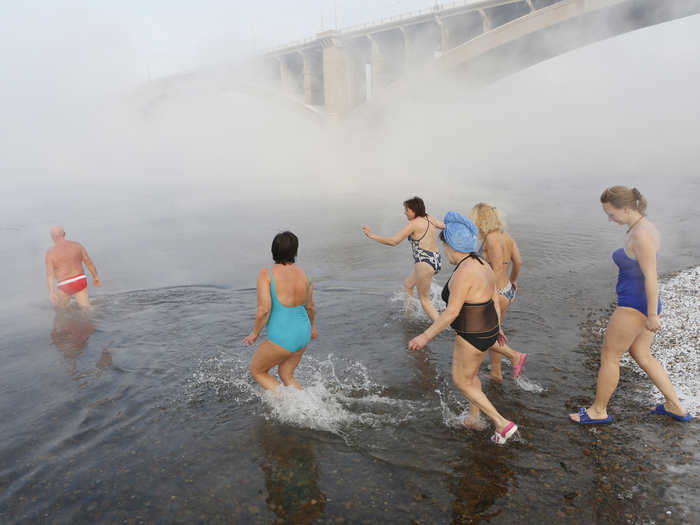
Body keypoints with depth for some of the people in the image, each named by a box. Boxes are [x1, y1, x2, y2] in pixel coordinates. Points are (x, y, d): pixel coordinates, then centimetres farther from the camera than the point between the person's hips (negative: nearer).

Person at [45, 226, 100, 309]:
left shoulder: (50, 252, -8)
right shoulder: (77, 245, 0)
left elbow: (49, 273, -15)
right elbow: (89, 262, 4)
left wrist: (51, 292, -19)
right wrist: (95, 277, 15)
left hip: (65, 286, -2)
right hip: (80, 281, 3)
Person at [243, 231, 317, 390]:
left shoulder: (266, 274, -17)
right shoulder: (305, 275, 0)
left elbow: (264, 310, -23)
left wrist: (255, 333, -5)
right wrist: (311, 326, 31)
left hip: (282, 339, -6)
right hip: (302, 335, 6)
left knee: (256, 370, 20)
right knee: (287, 376, 26)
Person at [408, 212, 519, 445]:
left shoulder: (463, 273, -27)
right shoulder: (483, 266, 1)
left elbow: (452, 312, -27)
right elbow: (495, 301, 10)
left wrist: (426, 336, -21)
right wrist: (497, 327, 23)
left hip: (472, 337, -9)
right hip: (487, 329, 9)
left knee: (461, 381, 11)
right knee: (470, 374, 27)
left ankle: (502, 424, 14)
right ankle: (473, 419, 44)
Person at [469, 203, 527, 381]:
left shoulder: (491, 238, -20)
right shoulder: (505, 235, 5)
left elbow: (498, 269, -27)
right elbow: (518, 262, 14)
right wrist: (513, 280, 31)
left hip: (497, 294, -9)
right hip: (508, 291, 9)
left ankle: (515, 356, 8)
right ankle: (495, 373, 36)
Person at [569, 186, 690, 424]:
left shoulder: (641, 234, -23)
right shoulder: (641, 227, 7)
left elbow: (651, 277, -24)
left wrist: (652, 315, -20)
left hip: (634, 306, -10)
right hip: (638, 303, 10)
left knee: (609, 356, 4)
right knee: (642, 356, 22)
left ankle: (598, 410, 20)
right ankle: (675, 406, 33)